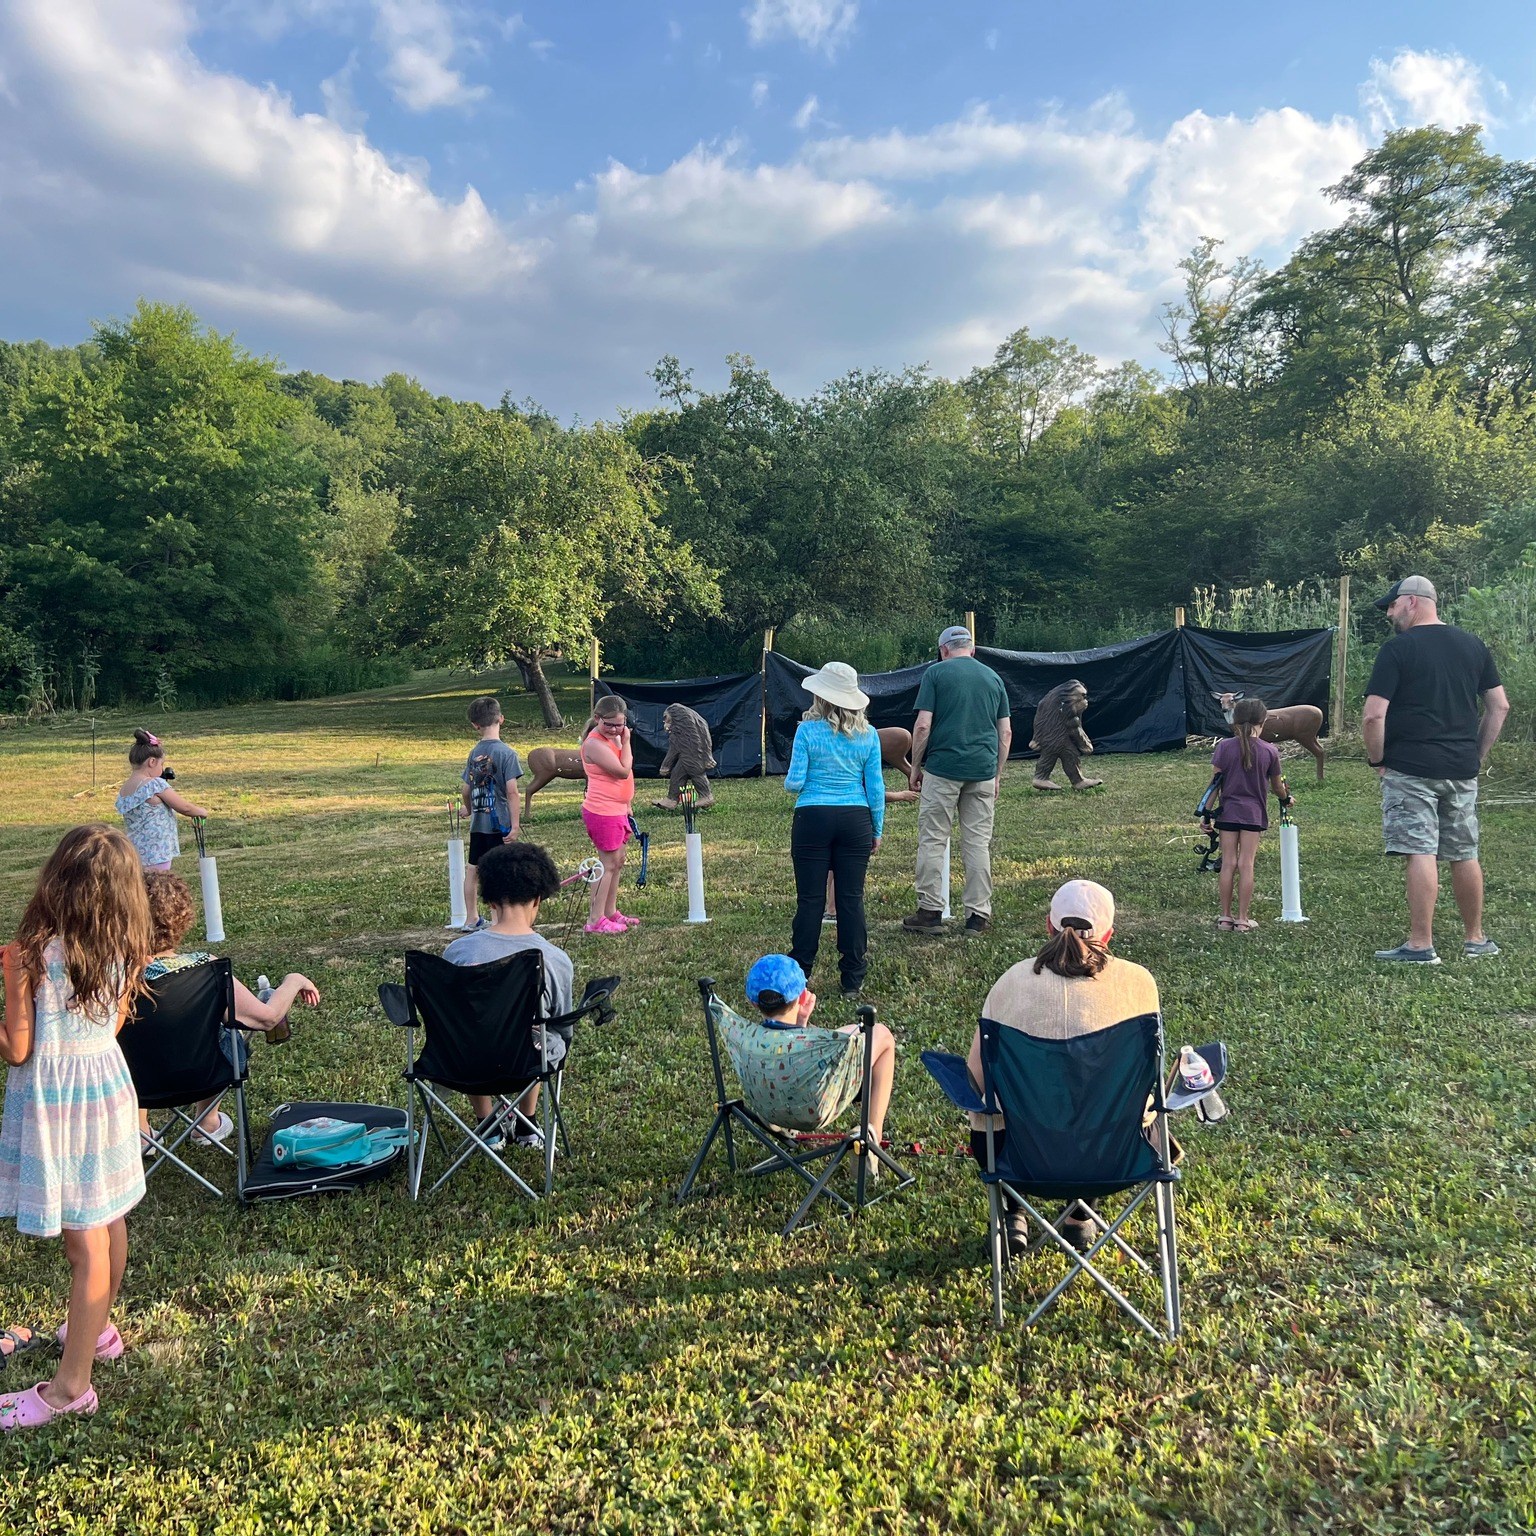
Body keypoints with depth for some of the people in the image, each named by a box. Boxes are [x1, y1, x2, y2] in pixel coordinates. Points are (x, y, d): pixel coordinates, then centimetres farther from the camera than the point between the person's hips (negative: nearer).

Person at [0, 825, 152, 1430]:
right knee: (109, 1221, 21)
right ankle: (98, 1329, 42)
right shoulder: (123, 951, -6)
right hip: (109, 1085, 6)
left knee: (85, 1243, 2)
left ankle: (71, 1386, 16)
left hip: (56, 1101, -6)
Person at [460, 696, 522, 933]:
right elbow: (512, 792, -17)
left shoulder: (474, 753, 4)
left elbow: (466, 789, 9)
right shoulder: (506, 753, -13)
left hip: (477, 823, 5)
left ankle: (472, 919, 25)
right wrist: (514, 825, -14)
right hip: (499, 823, -5)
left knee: (472, 869, 14)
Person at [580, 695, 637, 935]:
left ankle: (610, 912, 27)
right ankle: (595, 920, 0)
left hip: (617, 810, 10)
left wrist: (627, 804, 16)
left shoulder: (614, 738, 11)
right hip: (602, 813, -10)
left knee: (617, 862, 16)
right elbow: (623, 771, -22)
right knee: (609, 864, -5)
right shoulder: (595, 743, -19)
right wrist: (626, 742, -13)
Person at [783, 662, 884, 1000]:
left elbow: (794, 782, -7)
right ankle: (852, 979, 11)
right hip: (855, 820, 2)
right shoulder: (868, 735, 2)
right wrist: (877, 829, 12)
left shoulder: (807, 731, -5)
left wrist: (789, 781, 17)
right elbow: (875, 788, 3)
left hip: (813, 818, -2)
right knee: (852, 898, 6)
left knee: (810, 899, 4)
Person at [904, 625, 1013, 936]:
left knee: (932, 841, 4)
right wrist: (997, 773, 17)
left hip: (942, 767, -4)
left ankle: (930, 911, 5)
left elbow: (923, 726, -7)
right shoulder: (993, 677, 13)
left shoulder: (936, 673, 1)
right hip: (983, 771, 4)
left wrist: (915, 767, 3)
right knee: (978, 844, 7)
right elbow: (1006, 731, 11)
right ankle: (978, 915, 10)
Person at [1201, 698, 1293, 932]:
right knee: (1246, 864, 1)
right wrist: (1286, 799, 29)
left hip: (1228, 812, 1)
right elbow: (1277, 785, 8)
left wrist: (1205, 813, 0)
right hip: (1254, 813, 0)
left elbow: (1214, 782, -5)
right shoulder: (1269, 751, -4)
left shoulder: (1225, 747, -5)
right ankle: (1243, 920, 5)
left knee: (1228, 864, 5)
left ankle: (1225, 917, 10)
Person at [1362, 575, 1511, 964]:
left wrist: (1376, 759, -3)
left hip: (1410, 770, -6)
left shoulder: (1397, 649, -9)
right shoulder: (1474, 645, 11)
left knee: (1419, 853, -6)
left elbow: (1373, 716, -16)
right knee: (1464, 855, 15)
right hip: (1462, 769, 6)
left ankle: (1420, 945, -4)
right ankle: (1475, 939, 26)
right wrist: (1477, 754, 17)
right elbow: (1500, 706, 13)